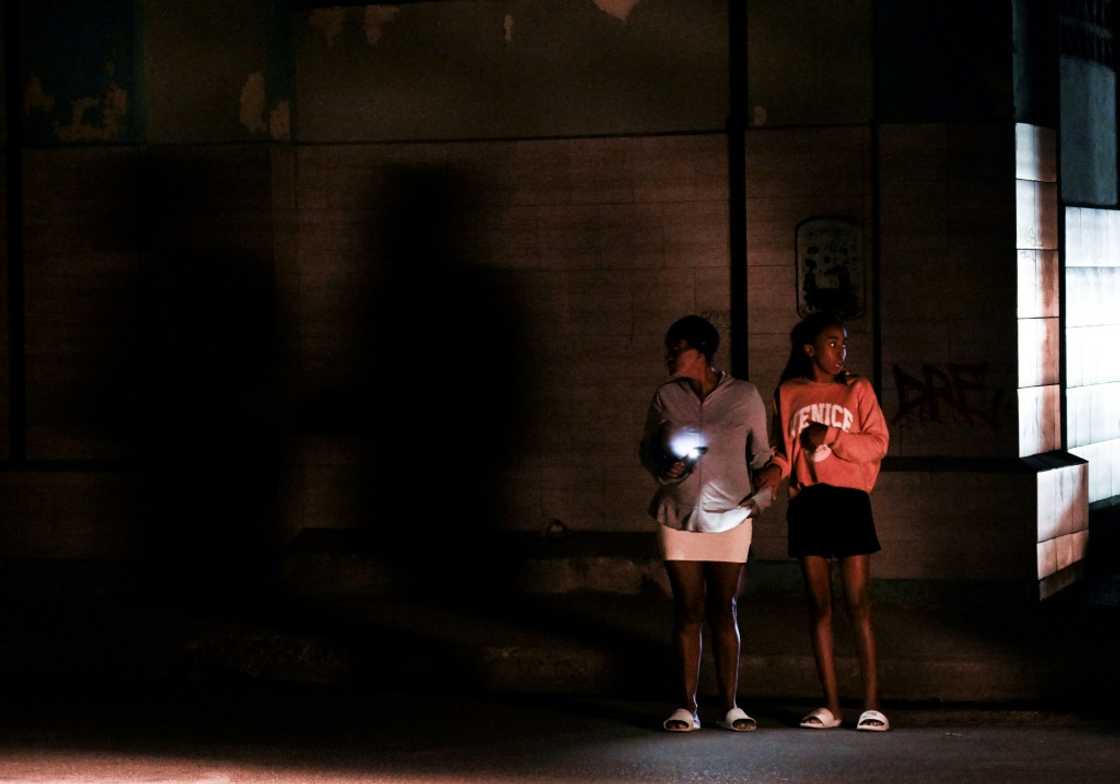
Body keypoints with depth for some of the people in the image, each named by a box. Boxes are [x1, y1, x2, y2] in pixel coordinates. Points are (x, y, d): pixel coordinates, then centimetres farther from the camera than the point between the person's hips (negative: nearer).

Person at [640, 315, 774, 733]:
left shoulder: (744, 396, 1)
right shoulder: (666, 397, 5)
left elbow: (761, 455, 9)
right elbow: (648, 448, 15)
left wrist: (762, 496, -4)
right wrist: (664, 468, -6)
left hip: (729, 515, -1)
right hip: (679, 516, 1)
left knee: (723, 609, 0)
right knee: (687, 609, 0)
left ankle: (730, 705, 5)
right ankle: (686, 706, 3)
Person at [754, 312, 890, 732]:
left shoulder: (857, 389, 6)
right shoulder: (789, 393, 11)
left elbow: (877, 442, 0)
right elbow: (783, 445, 15)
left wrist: (831, 436, -12)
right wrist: (777, 467, -6)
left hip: (848, 498, -2)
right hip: (806, 501, 2)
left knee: (858, 605, -7)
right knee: (819, 604, 3)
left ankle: (872, 705, -7)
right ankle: (830, 705, 7)